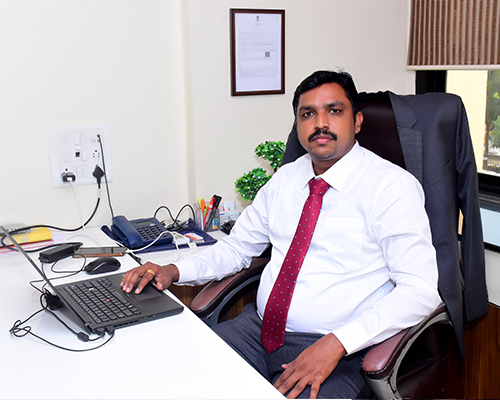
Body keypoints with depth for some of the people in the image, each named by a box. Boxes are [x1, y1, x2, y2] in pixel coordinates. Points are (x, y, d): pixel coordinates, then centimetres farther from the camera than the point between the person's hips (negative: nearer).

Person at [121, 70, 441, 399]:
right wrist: (173, 271, 1)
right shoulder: (285, 178, 11)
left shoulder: (393, 185, -8)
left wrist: (337, 343, -25)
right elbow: (238, 247, 18)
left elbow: (420, 289, -14)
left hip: (337, 352, -4)